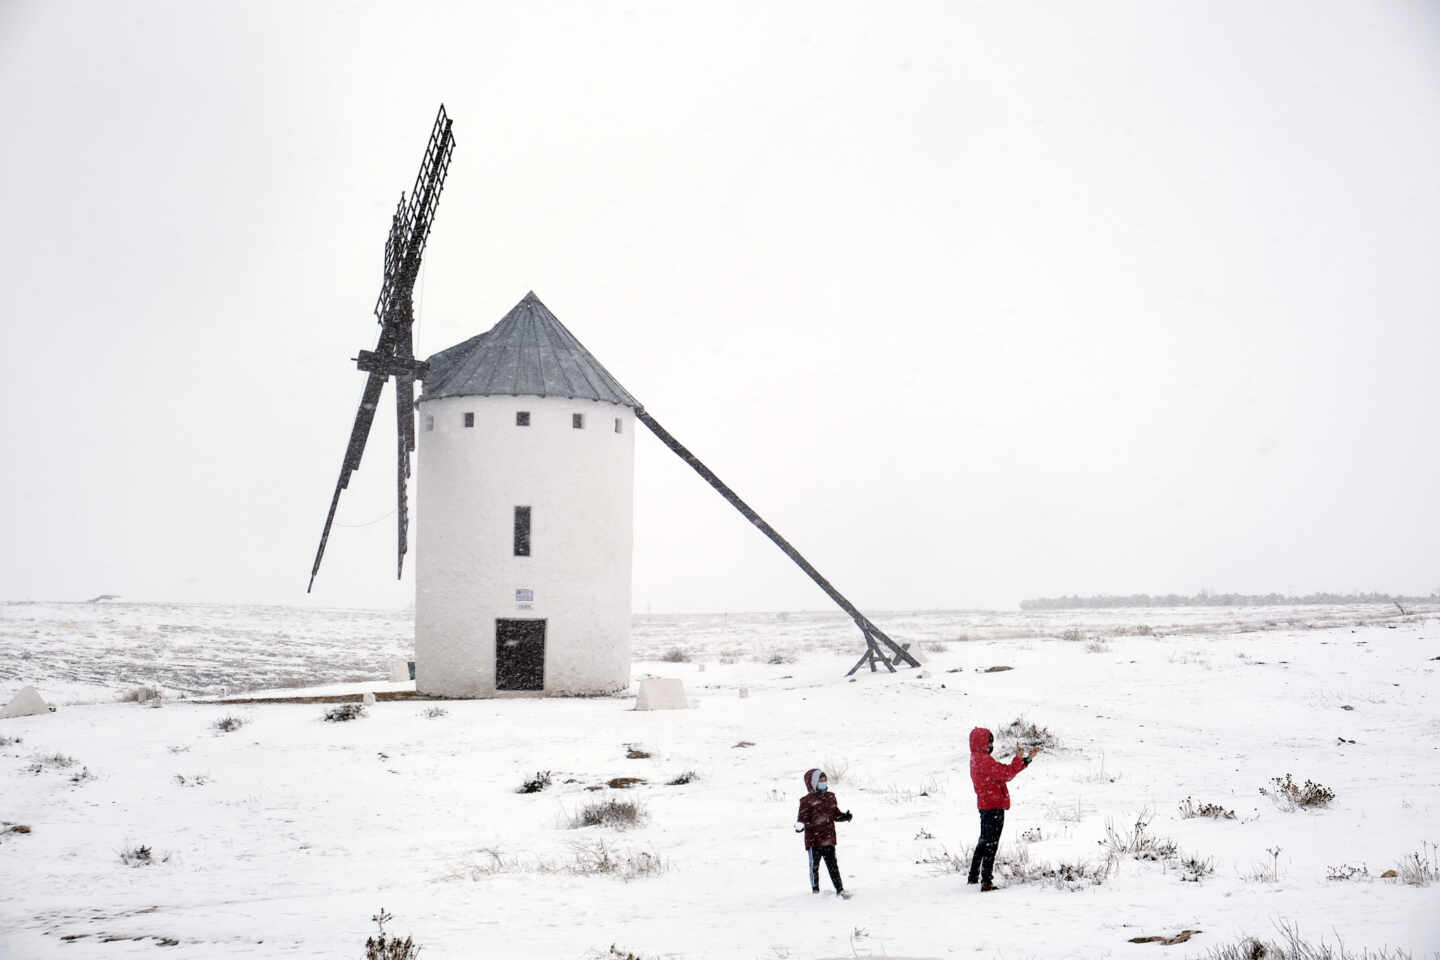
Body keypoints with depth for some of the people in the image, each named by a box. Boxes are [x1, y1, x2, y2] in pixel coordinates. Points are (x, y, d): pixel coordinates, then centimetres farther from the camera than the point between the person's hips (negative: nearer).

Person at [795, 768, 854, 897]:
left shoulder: (830, 797, 9)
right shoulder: (807, 801, -10)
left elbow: (835, 814, 18)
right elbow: (802, 818, -14)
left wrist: (845, 816, -1)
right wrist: (800, 826, -34)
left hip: (829, 839, 4)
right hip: (813, 841, -4)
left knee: (832, 865, 8)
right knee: (814, 866, 6)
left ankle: (840, 890, 10)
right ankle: (815, 891, 17)